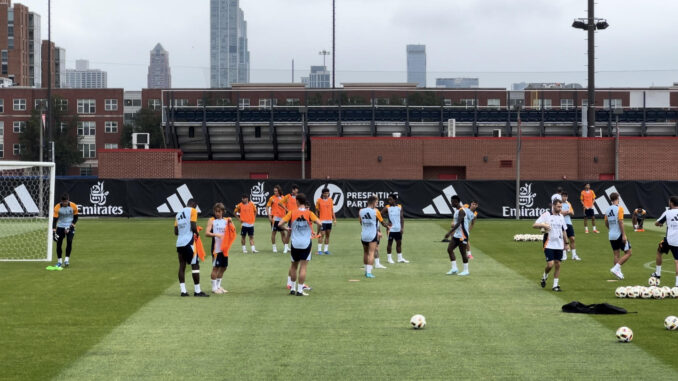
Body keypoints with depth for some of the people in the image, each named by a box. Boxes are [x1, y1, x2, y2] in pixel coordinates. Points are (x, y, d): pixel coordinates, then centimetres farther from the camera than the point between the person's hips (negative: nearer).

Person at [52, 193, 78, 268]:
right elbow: (54, 220, -15)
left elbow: (75, 218, 2)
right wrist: (54, 231, -24)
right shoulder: (57, 207, -15)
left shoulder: (73, 206, -11)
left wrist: (71, 226, -12)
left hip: (70, 227, 0)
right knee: (59, 244, -3)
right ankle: (59, 261, 10)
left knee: (69, 241, -18)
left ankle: (67, 260, -13)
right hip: (60, 227, 0)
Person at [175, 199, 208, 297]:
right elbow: (193, 227, -14)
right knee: (195, 265, -3)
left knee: (182, 266, 8)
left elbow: (176, 232, 14)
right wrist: (196, 233, 4)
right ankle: (197, 291, -4)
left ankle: (183, 290, 5)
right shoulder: (192, 211, -2)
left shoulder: (178, 214, 17)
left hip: (179, 243, 7)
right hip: (189, 242, -7)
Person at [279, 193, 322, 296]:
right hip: (306, 243, -2)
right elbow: (319, 223, -17)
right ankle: (300, 290, -5)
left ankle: (293, 288, 20)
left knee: (293, 266, 17)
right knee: (303, 267, -1)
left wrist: (286, 228, 13)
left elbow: (280, 224, -6)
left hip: (295, 244, 2)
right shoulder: (309, 213, -5)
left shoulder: (292, 213, -2)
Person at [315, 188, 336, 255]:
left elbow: (332, 210, 14)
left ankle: (326, 249, 13)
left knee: (328, 235, 7)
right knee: (321, 235, -8)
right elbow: (317, 211, 2)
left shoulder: (331, 200, 9)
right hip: (322, 221, -4)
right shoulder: (319, 201, -3)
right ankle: (319, 250, -5)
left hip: (329, 221, 5)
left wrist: (334, 219, 9)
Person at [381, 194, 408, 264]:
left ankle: (400, 258, 17)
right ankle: (390, 258, 11)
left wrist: (402, 228, 2)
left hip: (398, 229, 4)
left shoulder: (400, 207, 4)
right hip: (391, 229, -4)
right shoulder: (387, 208, -7)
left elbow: (402, 218, 7)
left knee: (399, 242, 9)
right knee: (390, 243, 2)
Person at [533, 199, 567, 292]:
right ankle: (544, 277, 18)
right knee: (550, 264, -12)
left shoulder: (561, 216, 11)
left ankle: (555, 285, 10)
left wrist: (565, 243, 19)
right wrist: (543, 225, -26)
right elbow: (534, 225, -8)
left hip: (559, 245, 5)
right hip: (549, 245, -5)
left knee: (557, 265, 4)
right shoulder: (546, 215, -6)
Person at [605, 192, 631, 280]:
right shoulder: (619, 209, -12)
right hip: (619, 235, -7)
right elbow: (620, 222, -18)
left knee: (616, 255, 12)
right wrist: (624, 235, -16)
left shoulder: (607, 209, 7)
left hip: (611, 235, 7)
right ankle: (616, 268, -10)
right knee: (628, 253, 1)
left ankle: (618, 272, 10)